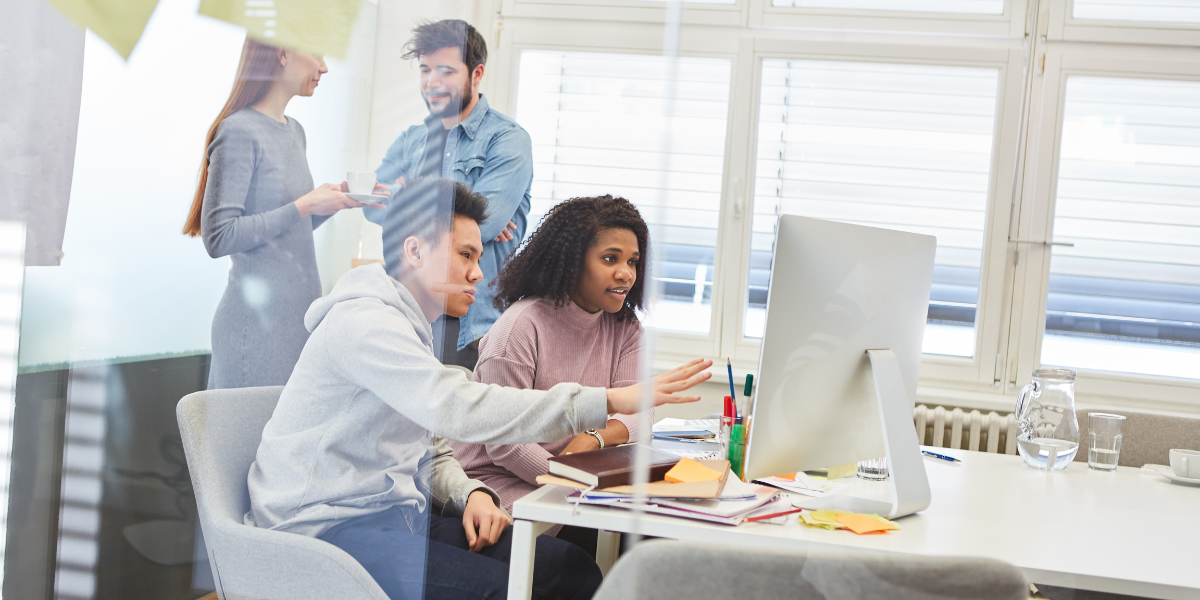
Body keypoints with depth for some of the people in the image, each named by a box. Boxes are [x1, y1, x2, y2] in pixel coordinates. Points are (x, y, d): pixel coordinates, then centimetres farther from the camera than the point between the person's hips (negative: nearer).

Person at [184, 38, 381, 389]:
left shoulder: (295, 132, 13)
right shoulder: (239, 132, -13)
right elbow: (219, 238, -19)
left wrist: (338, 199, 4)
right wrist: (304, 206, -17)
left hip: (301, 314, 8)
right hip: (256, 321, -8)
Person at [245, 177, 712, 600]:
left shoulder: (410, 329, 20)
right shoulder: (366, 321, -15)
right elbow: (460, 410, -30)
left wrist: (472, 494, -4)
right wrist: (609, 400, -31)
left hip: (396, 512, 9)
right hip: (329, 526, -9)